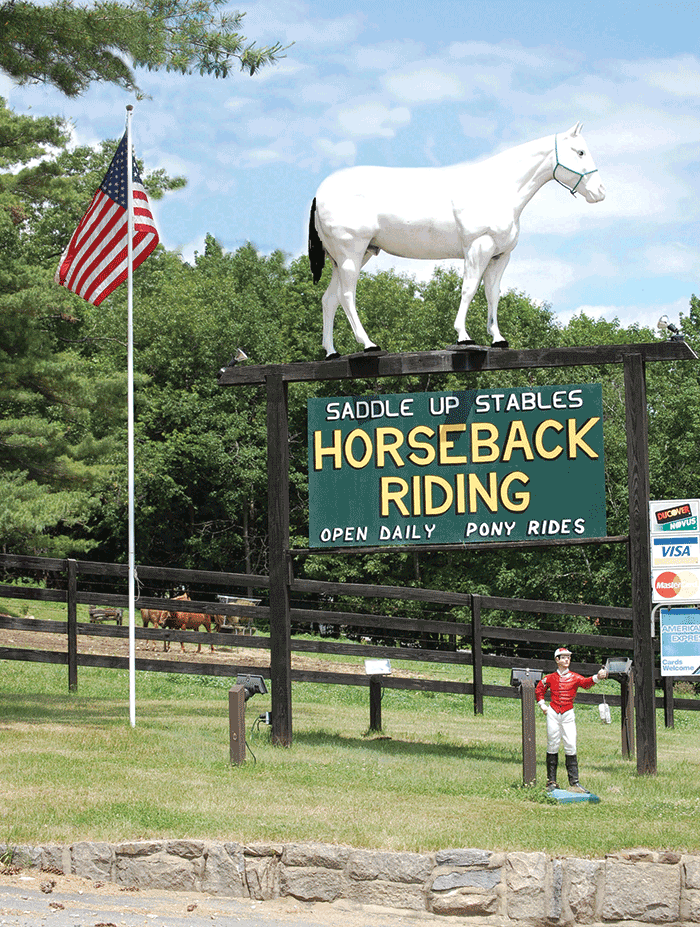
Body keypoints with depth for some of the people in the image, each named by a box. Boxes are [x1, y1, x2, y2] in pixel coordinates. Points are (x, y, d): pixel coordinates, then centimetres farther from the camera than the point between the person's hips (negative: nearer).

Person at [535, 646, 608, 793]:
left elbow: (586, 682, -17)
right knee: (552, 746, 3)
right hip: (553, 713, 1)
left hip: (568, 715, 0)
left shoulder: (574, 677, 2)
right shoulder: (550, 678, 5)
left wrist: (597, 677, -35)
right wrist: (542, 705, 7)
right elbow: (539, 690, 19)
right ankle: (551, 782, 9)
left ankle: (574, 782, -6)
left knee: (570, 746, -6)